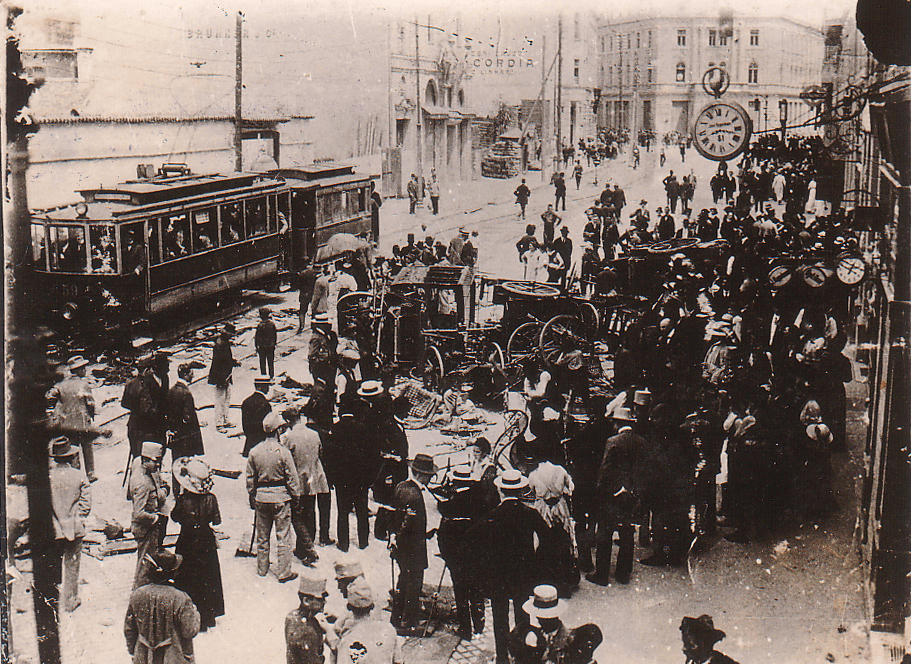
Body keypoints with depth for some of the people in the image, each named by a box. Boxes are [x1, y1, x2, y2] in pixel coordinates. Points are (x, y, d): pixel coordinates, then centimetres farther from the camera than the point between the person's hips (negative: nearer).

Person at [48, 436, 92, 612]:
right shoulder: (79, 476, -8)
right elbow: (86, 504, -7)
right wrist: (78, 520, 7)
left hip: (52, 530, 1)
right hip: (74, 531, -1)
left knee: (53, 566, 14)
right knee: (72, 566, 9)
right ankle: (70, 602, 14)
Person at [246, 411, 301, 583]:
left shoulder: (254, 452, -3)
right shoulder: (283, 451, -15)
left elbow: (250, 478, 5)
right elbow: (292, 477, -10)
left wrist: (252, 498, 16)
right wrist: (296, 495, 3)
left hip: (261, 497, 4)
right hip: (280, 497, -4)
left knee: (262, 535, 17)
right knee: (283, 536, 4)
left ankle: (262, 568, 29)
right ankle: (284, 573, 7)